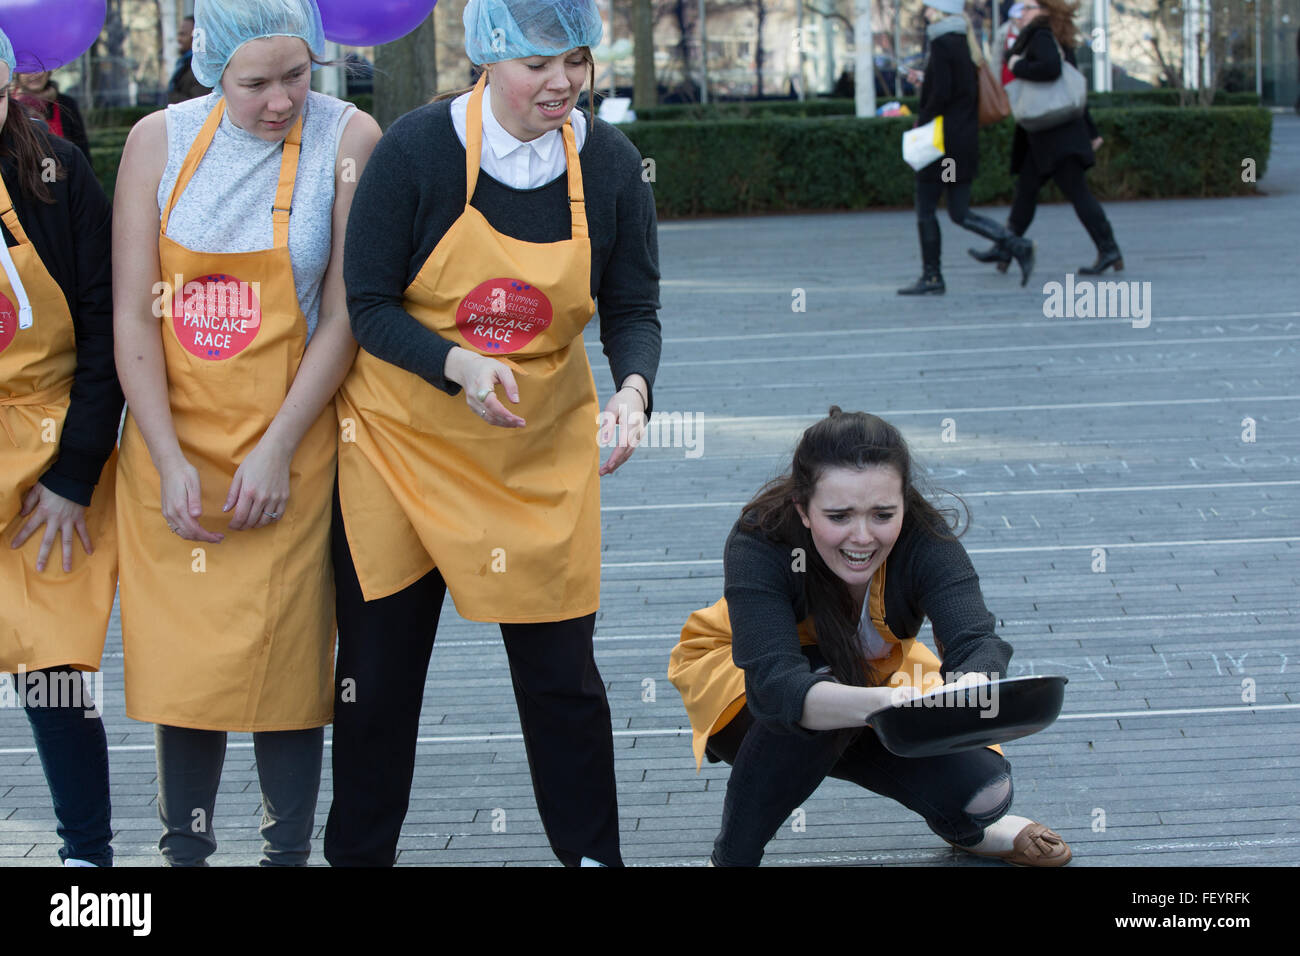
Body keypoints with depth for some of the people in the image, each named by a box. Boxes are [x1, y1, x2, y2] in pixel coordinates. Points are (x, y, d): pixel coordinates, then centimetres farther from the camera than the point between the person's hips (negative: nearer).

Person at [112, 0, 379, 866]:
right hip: (169, 447, 2)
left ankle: (288, 854, 12)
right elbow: (133, 316, -1)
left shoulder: (347, 139, -6)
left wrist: (277, 451, -11)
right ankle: (183, 852, 17)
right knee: (179, 658, 5)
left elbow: (343, 316, -6)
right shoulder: (160, 141, -1)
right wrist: (170, 463, -9)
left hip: (285, 445, -2)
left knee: (281, 662, -1)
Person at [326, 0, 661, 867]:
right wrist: (458, 366, -28)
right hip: (404, 440, -2)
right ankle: (357, 853, 25)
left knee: (561, 673, 5)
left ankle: (593, 854, 21)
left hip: (544, 455, 2)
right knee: (378, 667, 8)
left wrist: (634, 388, -24)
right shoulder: (418, 148, -15)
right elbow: (368, 306, -12)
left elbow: (634, 309, -2)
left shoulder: (610, 162, -6)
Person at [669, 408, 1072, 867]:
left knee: (982, 789, -17)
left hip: (874, 678, 3)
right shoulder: (759, 543, -34)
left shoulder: (924, 537, -28)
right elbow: (775, 684, -47)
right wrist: (880, 704, -67)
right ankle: (730, 856, -15)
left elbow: (975, 640, -42)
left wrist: (974, 685, -68)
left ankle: (965, 825, 21)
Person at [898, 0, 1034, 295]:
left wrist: (921, 122, -7)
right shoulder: (964, 43, 13)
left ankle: (931, 277, 4)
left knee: (925, 210, 1)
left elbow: (941, 95, -20)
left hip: (943, 141, -9)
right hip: (967, 141, 9)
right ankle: (1017, 246, -4)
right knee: (960, 213, 9)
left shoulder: (942, 44, -13)